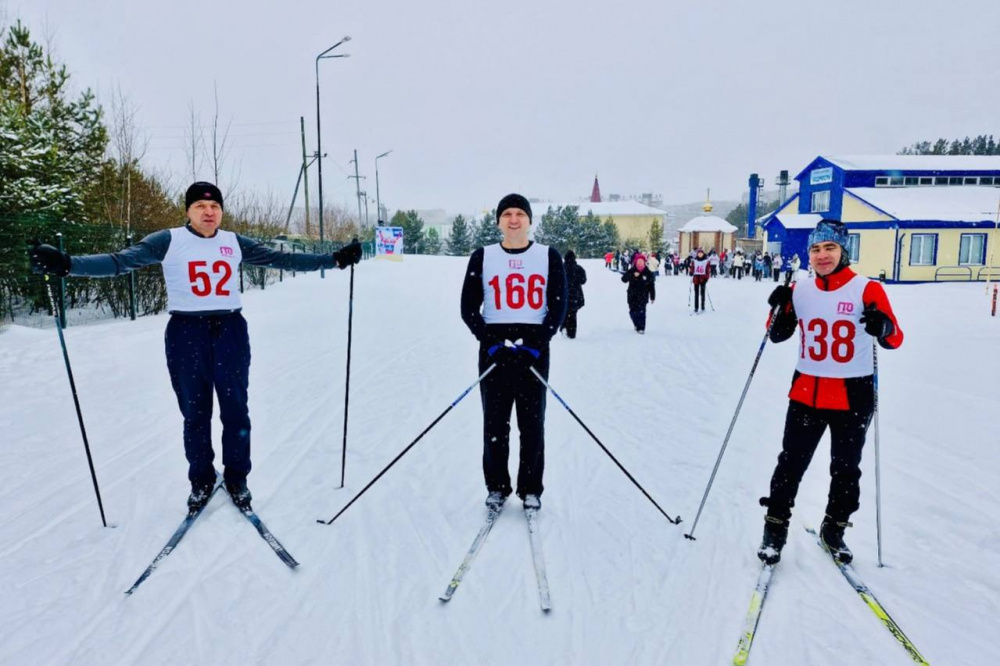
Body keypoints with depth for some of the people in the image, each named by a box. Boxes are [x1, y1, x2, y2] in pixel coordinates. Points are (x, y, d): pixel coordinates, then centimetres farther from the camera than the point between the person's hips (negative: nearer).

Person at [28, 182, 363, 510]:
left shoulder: (235, 243, 6)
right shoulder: (168, 241, -3)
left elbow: (281, 259, 7)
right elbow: (121, 261, -11)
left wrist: (333, 259, 2)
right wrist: (67, 264, -26)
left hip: (230, 331, 2)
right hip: (186, 333, -2)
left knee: (236, 410, 4)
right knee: (195, 413, 7)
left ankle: (237, 479, 22)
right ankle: (201, 481, 25)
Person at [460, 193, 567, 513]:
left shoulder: (549, 256, 4)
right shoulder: (482, 257, 4)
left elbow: (558, 306, 3)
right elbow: (468, 308, 4)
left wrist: (537, 342, -10)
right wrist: (490, 340, -10)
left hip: (535, 349, 0)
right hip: (494, 348, 0)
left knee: (532, 423, 4)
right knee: (495, 422, 5)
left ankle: (531, 489, 18)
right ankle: (496, 487, 19)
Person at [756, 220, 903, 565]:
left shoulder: (867, 289, -9)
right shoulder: (800, 291, 1)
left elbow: (894, 340, -8)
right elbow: (779, 335, 10)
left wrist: (883, 327, -31)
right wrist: (781, 309, -9)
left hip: (853, 396, -2)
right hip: (806, 392, 2)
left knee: (846, 468, 13)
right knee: (791, 462, 3)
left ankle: (834, 529, 32)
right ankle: (775, 526, 18)